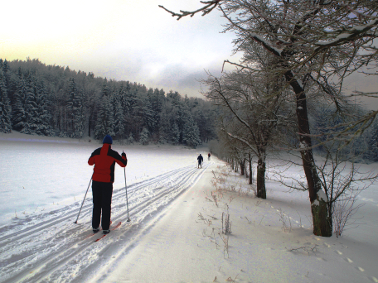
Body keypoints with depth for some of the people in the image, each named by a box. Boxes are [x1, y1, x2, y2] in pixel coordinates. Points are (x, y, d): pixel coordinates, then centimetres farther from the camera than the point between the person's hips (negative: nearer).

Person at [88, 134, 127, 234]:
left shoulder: (96, 152, 4)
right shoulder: (113, 153, -7)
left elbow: (90, 162, 19)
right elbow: (123, 164, 0)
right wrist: (124, 156, 19)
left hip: (96, 181, 3)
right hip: (107, 182, -3)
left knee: (96, 204, 13)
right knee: (106, 205, 5)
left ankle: (95, 227, 18)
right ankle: (105, 228, 8)